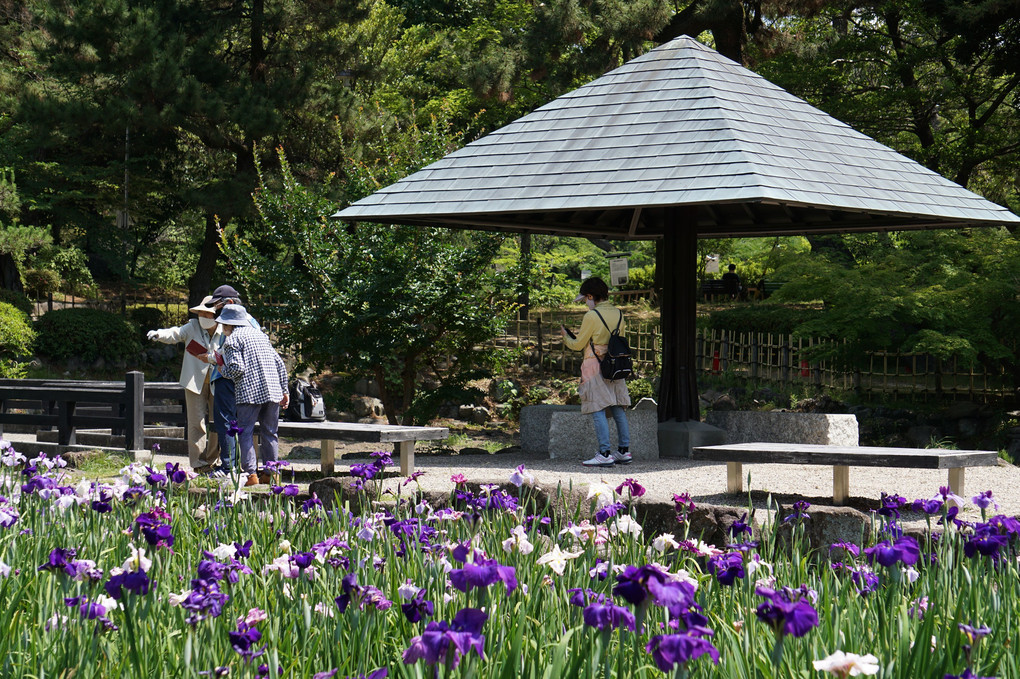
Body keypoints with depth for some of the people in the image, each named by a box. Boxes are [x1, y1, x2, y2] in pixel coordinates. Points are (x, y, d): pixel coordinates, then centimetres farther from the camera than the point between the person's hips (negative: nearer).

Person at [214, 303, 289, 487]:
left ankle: (250, 473, -9)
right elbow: (280, 364, 18)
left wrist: (222, 369, 9)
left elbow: (237, 368, -12)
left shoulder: (232, 340, 0)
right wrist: (284, 390, 20)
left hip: (250, 393, -6)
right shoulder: (260, 335, 21)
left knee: (245, 433, -1)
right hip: (273, 392, 6)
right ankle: (271, 473, 12)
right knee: (269, 433, 12)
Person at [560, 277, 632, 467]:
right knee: (618, 410, 11)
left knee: (598, 411, -7)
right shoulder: (618, 314, 8)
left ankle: (604, 454, -13)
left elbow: (578, 345, -6)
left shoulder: (592, 316, -11)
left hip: (595, 366, -7)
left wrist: (566, 336, 16)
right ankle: (624, 450, 13)